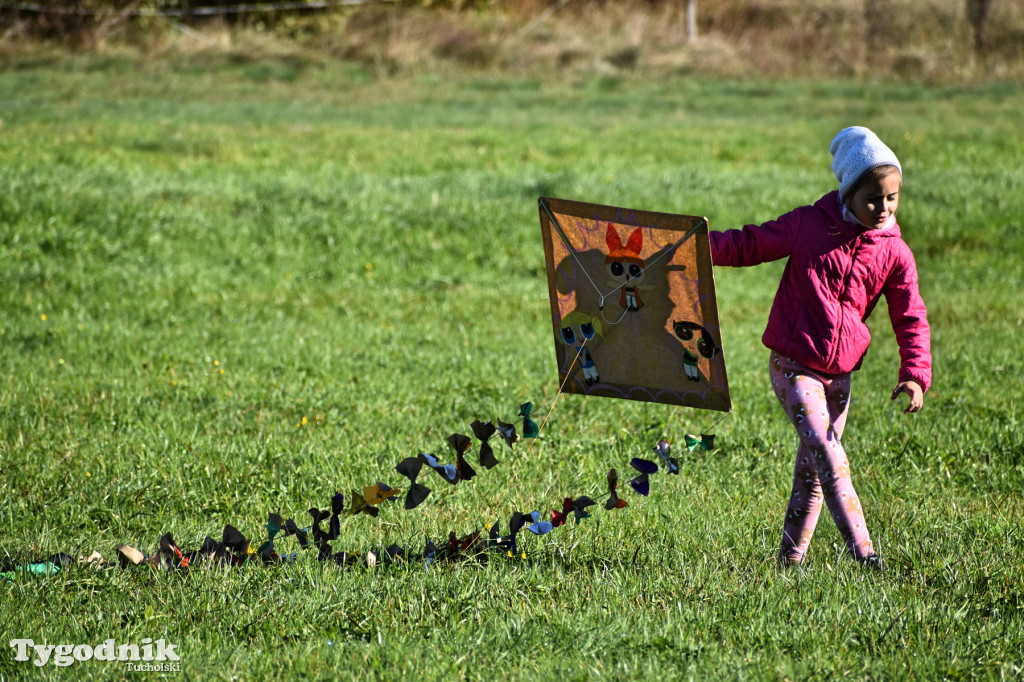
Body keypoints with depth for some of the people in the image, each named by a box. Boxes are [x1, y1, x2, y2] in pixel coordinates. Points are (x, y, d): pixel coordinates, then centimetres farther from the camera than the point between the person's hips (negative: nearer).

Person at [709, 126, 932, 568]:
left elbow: (911, 319, 4)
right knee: (825, 453, -18)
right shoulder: (808, 224, -5)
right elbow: (751, 245, 5)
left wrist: (915, 374, -9)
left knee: (811, 469, 10)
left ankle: (791, 559, 23)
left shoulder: (894, 254, 1)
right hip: (793, 365, -4)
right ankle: (862, 551, -23)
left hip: (839, 374, 4)